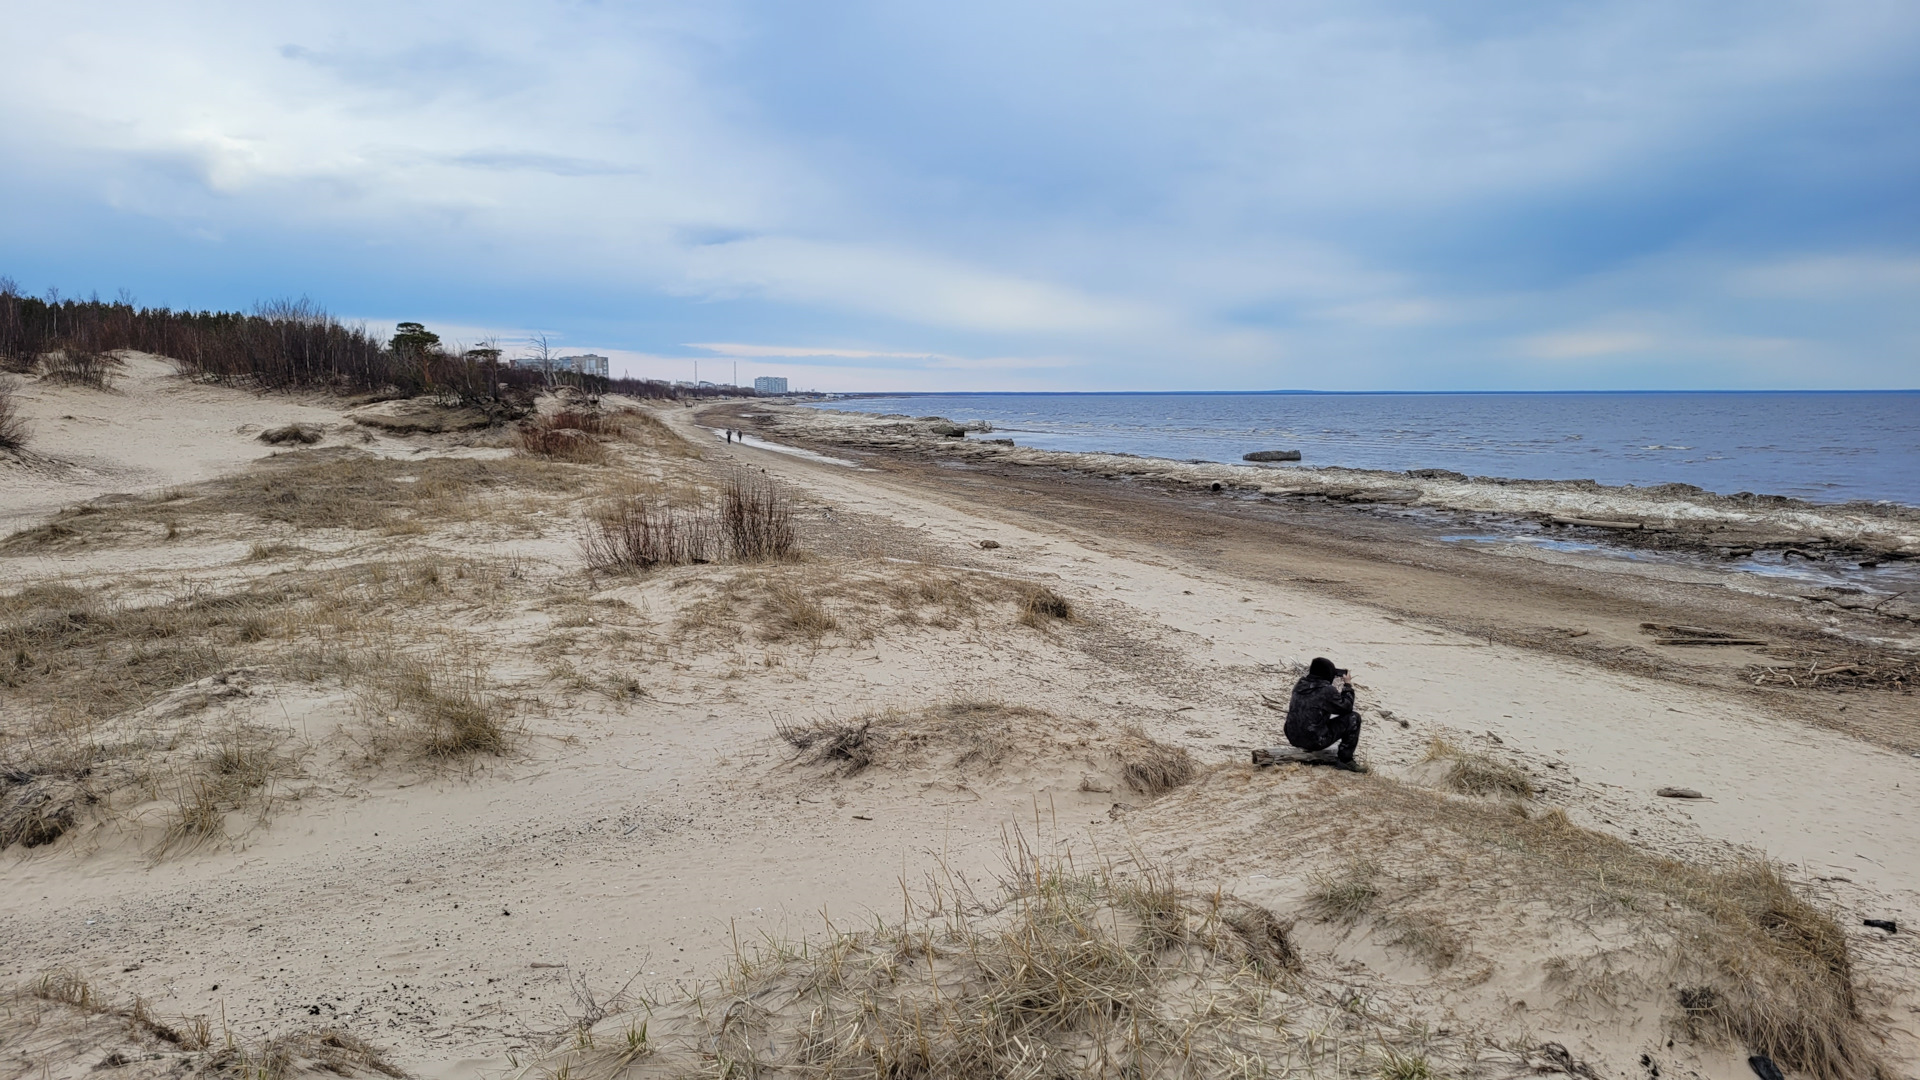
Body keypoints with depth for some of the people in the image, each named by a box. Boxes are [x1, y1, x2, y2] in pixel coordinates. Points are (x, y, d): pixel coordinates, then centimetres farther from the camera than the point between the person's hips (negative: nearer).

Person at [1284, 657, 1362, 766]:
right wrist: (1348, 686, 6)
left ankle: (1306, 748, 32)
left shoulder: (1300, 684, 1)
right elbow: (1346, 708, -6)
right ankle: (1345, 759, 5)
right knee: (1353, 718, -1)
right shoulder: (1327, 691, -19)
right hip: (1315, 742, -8)